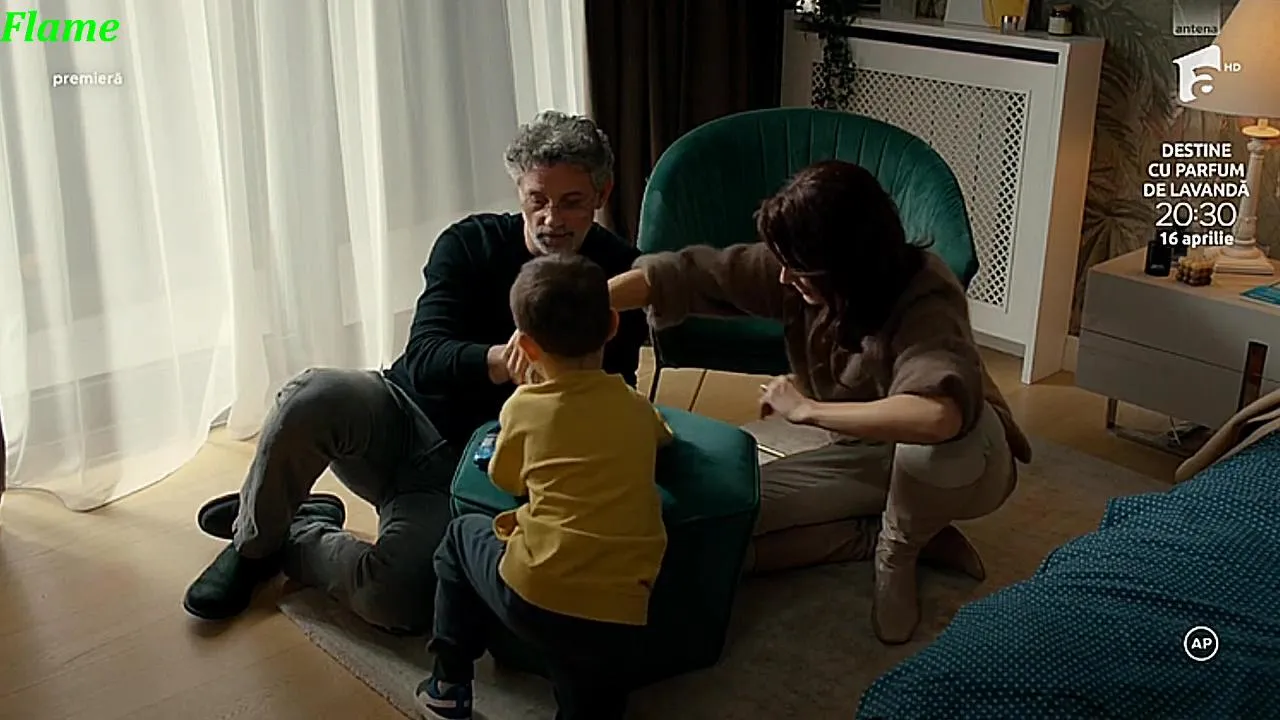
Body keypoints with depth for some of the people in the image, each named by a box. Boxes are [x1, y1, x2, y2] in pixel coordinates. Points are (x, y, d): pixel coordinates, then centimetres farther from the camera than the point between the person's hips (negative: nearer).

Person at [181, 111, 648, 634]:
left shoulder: (620, 275, -2)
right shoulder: (471, 243, -3)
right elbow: (424, 358, -16)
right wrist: (499, 361, -38)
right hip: (405, 416, 1)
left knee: (394, 601, -28)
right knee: (317, 396, -35)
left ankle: (296, 539, 5)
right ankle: (254, 540, -6)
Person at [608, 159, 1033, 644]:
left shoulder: (926, 304, -34)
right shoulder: (798, 276, -18)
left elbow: (939, 415, -54)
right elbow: (685, 274, -12)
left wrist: (806, 409, -42)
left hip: (965, 462, -5)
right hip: (870, 455, 5)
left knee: (948, 434, -43)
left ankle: (897, 552, -9)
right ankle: (917, 534, -1)